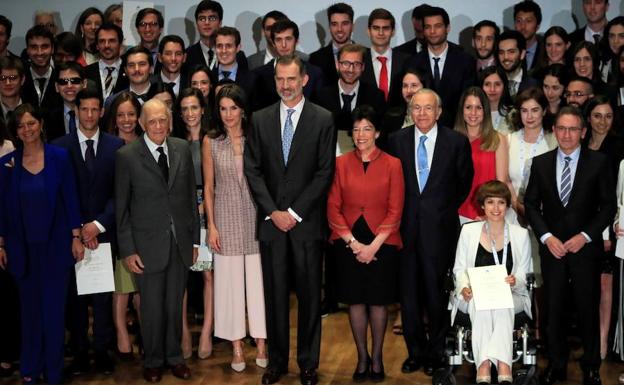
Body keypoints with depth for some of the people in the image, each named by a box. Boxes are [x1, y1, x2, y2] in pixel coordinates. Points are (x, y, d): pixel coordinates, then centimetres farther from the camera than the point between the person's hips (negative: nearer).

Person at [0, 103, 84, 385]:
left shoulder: (59, 156, -4)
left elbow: (70, 199, -2)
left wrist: (76, 237, -5)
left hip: (55, 245, -1)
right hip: (23, 246, 1)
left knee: (54, 308, 3)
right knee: (29, 308, 11)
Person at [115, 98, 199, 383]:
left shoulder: (182, 149, 3)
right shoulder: (126, 156, -6)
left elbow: (191, 196, 8)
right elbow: (121, 207, -4)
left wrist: (195, 239, 7)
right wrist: (127, 250, -6)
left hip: (180, 242, 3)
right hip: (148, 244, -3)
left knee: (175, 305, 11)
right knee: (152, 308, 7)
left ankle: (174, 356, 29)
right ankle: (153, 361, 25)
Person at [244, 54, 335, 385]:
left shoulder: (322, 119, 0)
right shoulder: (260, 119, 8)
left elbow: (325, 172, -5)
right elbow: (253, 170, 4)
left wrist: (295, 212, -10)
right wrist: (273, 212, -6)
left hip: (307, 221, -2)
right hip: (271, 221, 2)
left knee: (309, 295, 5)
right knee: (274, 294, 7)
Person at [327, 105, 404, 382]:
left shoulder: (392, 164, -1)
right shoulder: (341, 163, 3)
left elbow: (395, 211, -4)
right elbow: (333, 208, 1)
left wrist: (373, 245, -11)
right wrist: (354, 243, -9)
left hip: (382, 242, -1)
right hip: (348, 242, 1)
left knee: (378, 299, 5)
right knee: (355, 299, 6)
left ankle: (377, 358, 20)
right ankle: (362, 357, 19)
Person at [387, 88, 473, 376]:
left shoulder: (457, 142, -2)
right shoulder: (396, 140, 3)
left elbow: (464, 183, 8)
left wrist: (446, 210, 7)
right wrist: (399, 212, 5)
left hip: (439, 228, -2)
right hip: (406, 227, 2)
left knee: (437, 292, 6)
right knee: (409, 293, 8)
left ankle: (436, 352, 20)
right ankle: (416, 351, 21)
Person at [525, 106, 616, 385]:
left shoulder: (598, 162, -2)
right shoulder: (540, 163, 4)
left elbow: (608, 205, -2)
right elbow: (531, 204, 5)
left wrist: (585, 236, -11)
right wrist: (547, 237, -7)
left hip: (585, 247, -2)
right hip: (552, 247, 2)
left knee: (587, 308, 6)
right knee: (554, 309, 7)